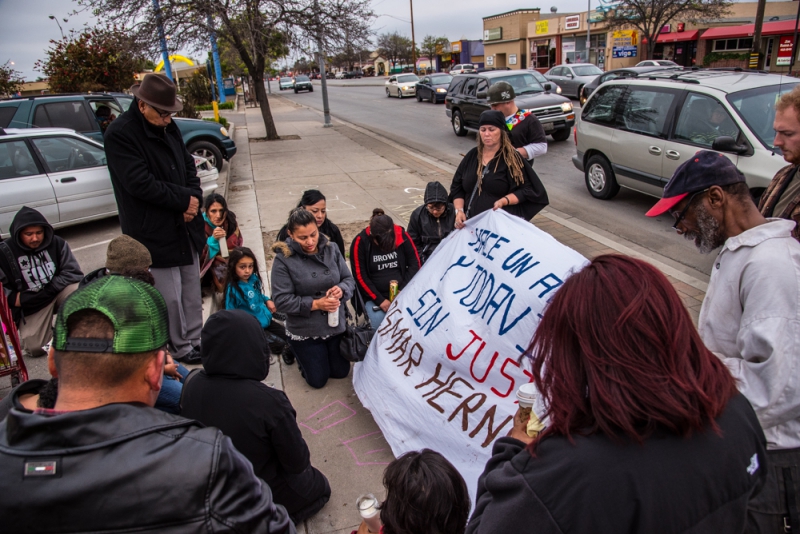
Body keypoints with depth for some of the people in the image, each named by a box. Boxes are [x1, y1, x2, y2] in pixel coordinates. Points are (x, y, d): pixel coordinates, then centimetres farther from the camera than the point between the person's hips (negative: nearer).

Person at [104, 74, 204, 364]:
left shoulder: (168, 127, 7)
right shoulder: (120, 134, -15)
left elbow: (188, 165, 14)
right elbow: (141, 184, -22)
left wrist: (194, 198, -5)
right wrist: (183, 199, -14)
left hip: (184, 226, 7)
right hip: (153, 232, -7)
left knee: (191, 289, 15)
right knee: (170, 296, 1)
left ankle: (195, 340, 30)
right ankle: (181, 348, 19)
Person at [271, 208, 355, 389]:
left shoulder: (331, 249, -7)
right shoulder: (283, 259, -18)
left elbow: (349, 279, 0)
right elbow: (281, 300, -19)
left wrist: (341, 290, -23)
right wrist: (315, 304, -26)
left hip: (335, 325, 4)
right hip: (304, 331, -3)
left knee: (341, 372, 18)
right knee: (318, 380, 9)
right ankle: (299, 351, 38)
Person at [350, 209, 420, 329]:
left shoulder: (402, 235, -4)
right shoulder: (360, 242, -9)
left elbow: (415, 264, 1)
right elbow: (360, 276, -7)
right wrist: (379, 300, -12)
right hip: (374, 296, -1)